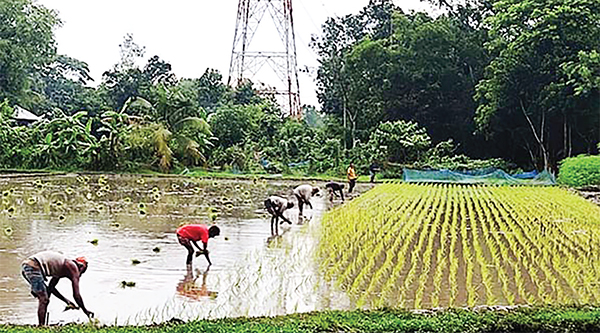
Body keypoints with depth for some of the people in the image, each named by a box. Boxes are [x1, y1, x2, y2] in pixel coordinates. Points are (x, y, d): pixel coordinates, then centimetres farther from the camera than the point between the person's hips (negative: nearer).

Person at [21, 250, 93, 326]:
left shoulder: (63, 267, 28)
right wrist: (85, 310, 11)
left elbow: (51, 287, 36)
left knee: (43, 299, 18)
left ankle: (42, 325, 18)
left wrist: (67, 301, 37)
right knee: (43, 299, -5)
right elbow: (76, 295, 0)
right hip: (33, 267, -10)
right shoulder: (73, 267, 3)